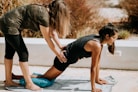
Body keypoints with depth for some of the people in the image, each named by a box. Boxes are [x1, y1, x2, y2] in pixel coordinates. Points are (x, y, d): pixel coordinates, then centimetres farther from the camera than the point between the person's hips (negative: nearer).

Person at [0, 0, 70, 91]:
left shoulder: (47, 11, 5)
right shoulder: (43, 15, -22)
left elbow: (52, 32, 13)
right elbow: (48, 38, -14)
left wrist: (60, 47, 16)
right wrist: (58, 54, -5)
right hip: (10, 25, -10)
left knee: (10, 52, 16)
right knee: (23, 53, -5)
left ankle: (8, 81, 26)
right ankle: (29, 83, 5)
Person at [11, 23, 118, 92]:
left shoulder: (99, 39, 2)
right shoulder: (96, 45, -25)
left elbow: (97, 62, 9)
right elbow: (93, 68, -23)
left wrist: (97, 79, 13)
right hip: (64, 58, -7)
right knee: (45, 78, 5)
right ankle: (14, 77, 11)